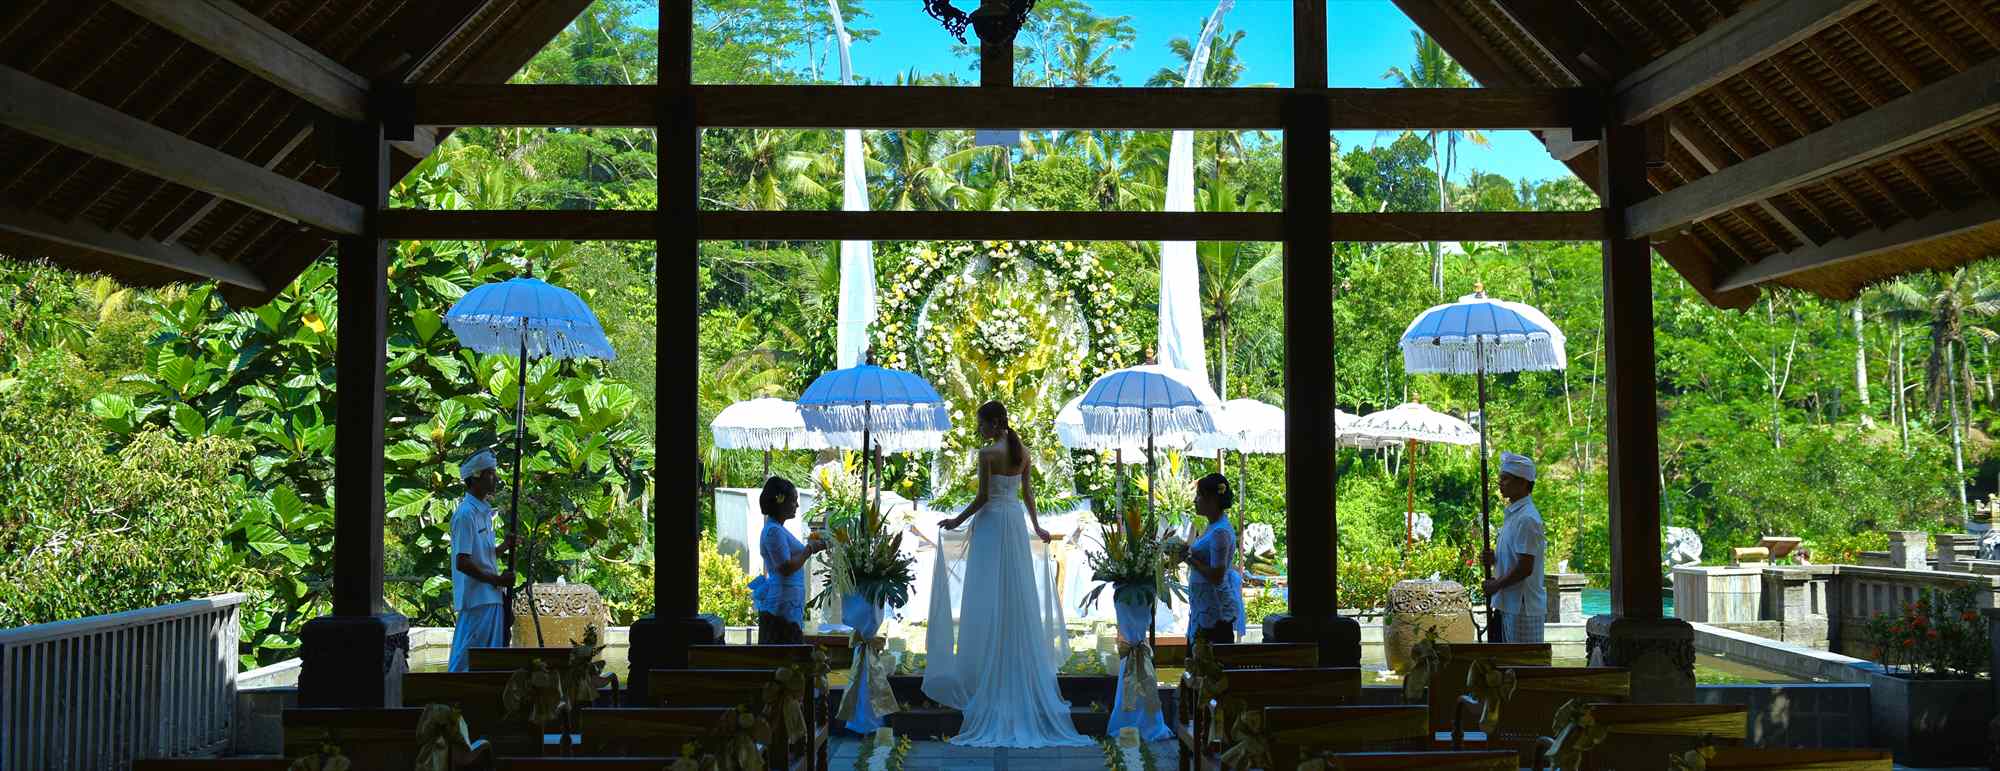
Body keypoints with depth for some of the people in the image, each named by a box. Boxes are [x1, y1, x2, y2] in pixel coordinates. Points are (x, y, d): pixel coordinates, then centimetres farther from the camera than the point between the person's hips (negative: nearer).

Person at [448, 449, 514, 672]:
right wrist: (497, 580, -16)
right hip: (477, 598, -10)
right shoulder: (466, 514, -15)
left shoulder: (483, 512, 15)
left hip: (490, 597, 10)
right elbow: (463, 563, -20)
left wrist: (504, 547, 5)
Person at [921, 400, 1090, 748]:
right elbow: (1027, 491, 12)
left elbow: (983, 496, -15)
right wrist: (1036, 526, 22)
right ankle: (1023, 674, 14)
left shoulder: (988, 453, -14)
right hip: (1016, 522, 7)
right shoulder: (1023, 451, 7)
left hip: (991, 523, -7)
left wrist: (958, 521, -5)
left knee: (988, 597, -2)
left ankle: (985, 673, 1)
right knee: (1018, 594, 10)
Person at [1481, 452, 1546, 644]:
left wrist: (1496, 585, -11)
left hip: (1523, 608, -10)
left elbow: (1525, 568, -21)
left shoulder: (1527, 519, -17)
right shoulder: (1514, 513, 15)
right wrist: (1493, 559, 4)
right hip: (1509, 605, 10)